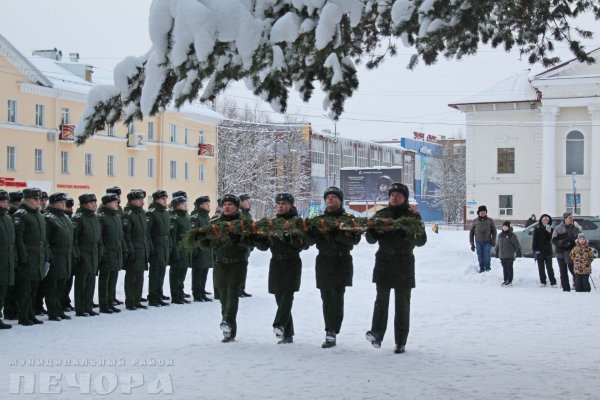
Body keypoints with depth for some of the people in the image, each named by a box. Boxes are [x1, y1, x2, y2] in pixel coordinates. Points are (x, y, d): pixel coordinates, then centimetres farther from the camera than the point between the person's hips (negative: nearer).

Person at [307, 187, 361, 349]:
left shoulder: (349, 219, 3)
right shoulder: (318, 219, 13)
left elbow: (355, 239, -10)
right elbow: (309, 238, 4)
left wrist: (335, 234, -22)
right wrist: (318, 230, -18)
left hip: (342, 262, -3)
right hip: (324, 261, 3)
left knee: (336, 297, -12)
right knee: (326, 298, 3)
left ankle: (332, 334, -13)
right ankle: (330, 332, 10)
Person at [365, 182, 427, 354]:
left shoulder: (413, 216, 6)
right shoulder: (381, 214, 10)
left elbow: (421, 241, 1)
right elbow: (371, 239, 8)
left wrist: (411, 233, -19)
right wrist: (373, 230, -15)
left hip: (404, 263, -1)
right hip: (383, 262, 1)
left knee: (402, 303, 0)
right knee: (382, 298, -12)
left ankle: (400, 341, 4)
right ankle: (376, 334, -19)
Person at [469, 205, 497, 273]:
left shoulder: (490, 221, 2)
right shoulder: (475, 221, 3)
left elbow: (494, 232, 7)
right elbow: (471, 232, 8)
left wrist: (493, 241, -4)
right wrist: (472, 243, 4)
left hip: (487, 242, -1)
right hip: (478, 242, 1)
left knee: (487, 254, -10)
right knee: (480, 256, 1)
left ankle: (487, 266, 9)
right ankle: (481, 268, 15)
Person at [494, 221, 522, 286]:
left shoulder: (511, 235, -7)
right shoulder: (500, 235, 11)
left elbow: (516, 244, -8)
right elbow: (497, 244, 21)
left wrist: (518, 251, -10)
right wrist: (497, 253, 22)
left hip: (509, 256, -6)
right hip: (502, 255, 6)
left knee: (509, 268, -1)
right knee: (504, 268, 12)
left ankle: (509, 281, 4)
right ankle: (505, 280, 21)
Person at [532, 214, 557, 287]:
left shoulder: (551, 229, 5)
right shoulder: (537, 229, 1)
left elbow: (551, 239, -3)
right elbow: (535, 240, -1)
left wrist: (549, 232, -19)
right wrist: (535, 249, -10)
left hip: (548, 251, 0)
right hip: (539, 251, 0)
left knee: (549, 267, -1)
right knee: (541, 268, 6)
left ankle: (553, 282, 2)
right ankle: (542, 282, 13)